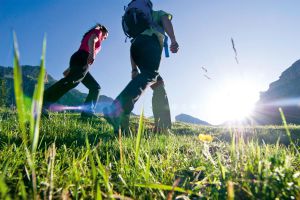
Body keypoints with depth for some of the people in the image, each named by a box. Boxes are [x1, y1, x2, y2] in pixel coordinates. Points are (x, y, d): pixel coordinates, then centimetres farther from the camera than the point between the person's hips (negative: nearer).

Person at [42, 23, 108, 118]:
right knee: (71, 81, -29)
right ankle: (42, 103, -41)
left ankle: (87, 112, -9)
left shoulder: (91, 34, 39)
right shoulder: (97, 31, 18)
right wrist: (92, 53, -28)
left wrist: (70, 69, 20)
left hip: (79, 60, 9)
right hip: (83, 59, -9)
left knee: (95, 87, 7)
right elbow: (91, 41, -7)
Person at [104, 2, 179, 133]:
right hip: (150, 40, -6)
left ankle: (163, 126, -1)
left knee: (158, 83, 7)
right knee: (150, 75, -27)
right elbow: (166, 20, 5)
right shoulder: (159, 13, 32)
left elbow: (133, 45, 29)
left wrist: (134, 69, 20)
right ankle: (117, 110, -50)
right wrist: (173, 39, -12)